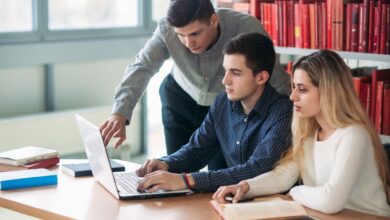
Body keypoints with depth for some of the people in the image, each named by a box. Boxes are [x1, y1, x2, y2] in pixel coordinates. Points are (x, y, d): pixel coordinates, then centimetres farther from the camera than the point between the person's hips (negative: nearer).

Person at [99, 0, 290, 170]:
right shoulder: (167, 29, -28)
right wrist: (120, 114, -46)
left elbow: (280, 84, -28)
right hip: (181, 98, 2)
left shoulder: (246, 28, -33)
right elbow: (142, 67, -31)